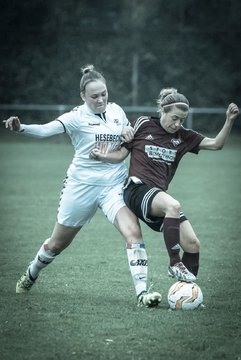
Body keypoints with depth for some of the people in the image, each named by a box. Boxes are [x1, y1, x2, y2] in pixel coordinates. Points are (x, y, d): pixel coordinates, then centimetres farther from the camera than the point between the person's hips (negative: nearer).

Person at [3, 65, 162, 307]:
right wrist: (20, 128, -47)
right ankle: (30, 276, 43)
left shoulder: (116, 111, 2)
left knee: (133, 232, -21)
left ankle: (142, 292, -21)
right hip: (81, 185, -2)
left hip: (113, 186, 3)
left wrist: (130, 132, -6)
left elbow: (130, 137, 20)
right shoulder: (77, 117, -12)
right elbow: (45, 130, -28)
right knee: (57, 244, 14)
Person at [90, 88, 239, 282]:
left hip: (160, 195, 5)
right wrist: (101, 155, -11)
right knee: (173, 205, -36)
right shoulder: (143, 124, 3)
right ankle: (175, 264, -29)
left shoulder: (183, 137, 11)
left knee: (193, 245, -9)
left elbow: (216, 144, 8)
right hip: (137, 189, -5)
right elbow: (121, 154, 7)